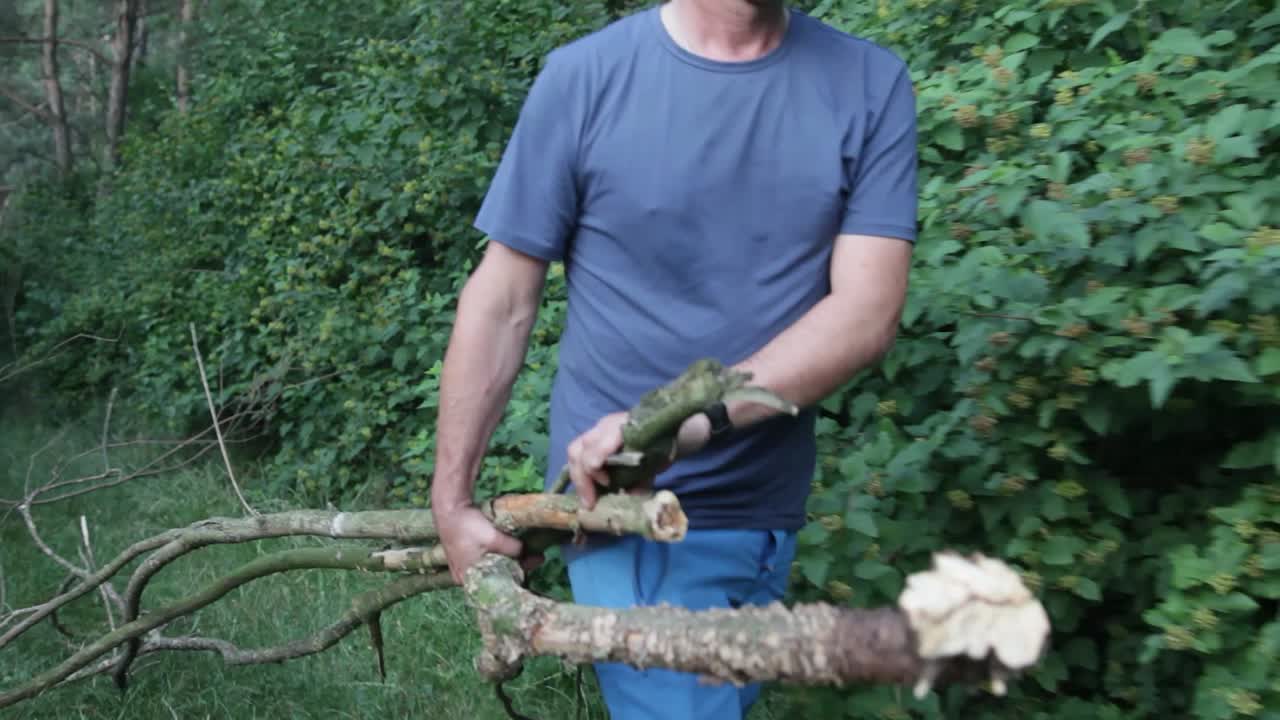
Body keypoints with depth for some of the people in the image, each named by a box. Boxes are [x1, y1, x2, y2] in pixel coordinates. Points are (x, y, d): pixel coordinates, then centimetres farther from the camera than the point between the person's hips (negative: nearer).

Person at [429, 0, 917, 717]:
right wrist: (451, 500, -5)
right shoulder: (587, 75, -9)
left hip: (772, 509, 4)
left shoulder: (871, 84, -3)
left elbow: (869, 310, -12)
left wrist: (689, 418, -26)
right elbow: (502, 303, -5)